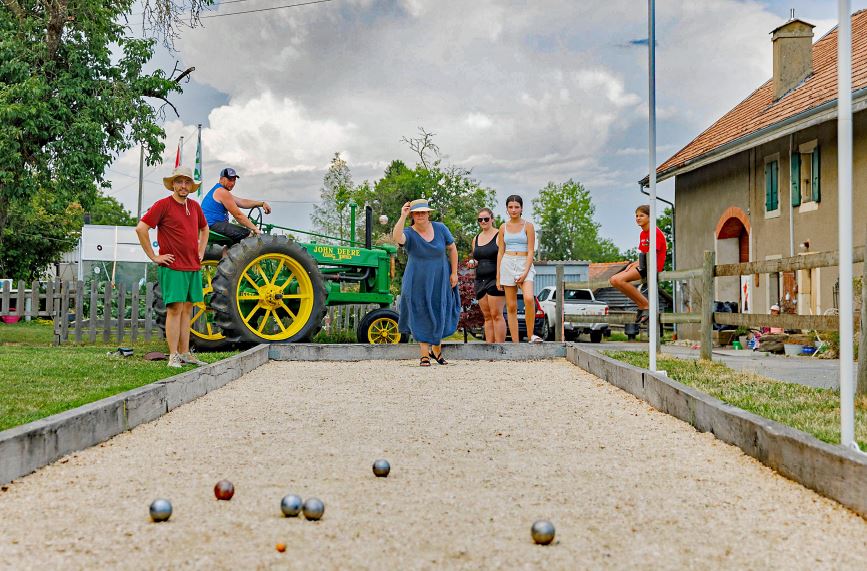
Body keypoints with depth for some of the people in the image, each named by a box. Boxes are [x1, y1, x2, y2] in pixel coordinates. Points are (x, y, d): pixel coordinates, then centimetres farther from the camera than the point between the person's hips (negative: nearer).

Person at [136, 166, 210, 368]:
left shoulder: (194, 206, 14)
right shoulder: (163, 205, -6)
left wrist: (201, 250, 19)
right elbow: (141, 228, -12)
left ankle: (185, 353, 16)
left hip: (193, 267, 7)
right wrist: (154, 256, -11)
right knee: (175, 308, -8)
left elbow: (204, 228, 32)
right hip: (172, 267, -6)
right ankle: (173, 356, -5)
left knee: (187, 309, 9)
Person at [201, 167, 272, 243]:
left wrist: (262, 203, 9)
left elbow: (242, 202, 18)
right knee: (246, 233, -23)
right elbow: (238, 215, -14)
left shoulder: (218, 190, 22)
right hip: (214, 225, -11)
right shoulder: (222, 192, -11)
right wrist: (255, 228, -12)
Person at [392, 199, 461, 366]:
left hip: (440, 282, 3)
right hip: (418, 283, -2)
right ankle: (424, 354, 10)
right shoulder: (409, 233, -10)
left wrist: (454, 273, 2)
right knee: (422, 318, 1)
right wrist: (402, 216, -39)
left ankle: (436, 350, 32)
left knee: (439, 316, 11)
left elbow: (452, 249, 6)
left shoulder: (440, 228, -2)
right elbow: (397, 237, -33)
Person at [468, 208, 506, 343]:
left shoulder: (499, 235, -3)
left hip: (495, 279, -6)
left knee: (496, 315, -10)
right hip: (480, 280, 6)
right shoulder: (476, 239, 17)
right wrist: (473, 263, 3)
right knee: (487, 317, 6)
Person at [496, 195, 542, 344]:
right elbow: (500, 252, 11)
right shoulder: (503, 228, 10)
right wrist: (498, 276, 5)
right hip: (507, 265, 3)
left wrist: (525, 273, -14)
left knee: (529, 298, -27)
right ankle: (515, 341, 5)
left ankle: (530, 335, -16)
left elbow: (531, 251, -3)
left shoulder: (528, 226, 2)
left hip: (525, 265, -3)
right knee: (511, 307, 2)